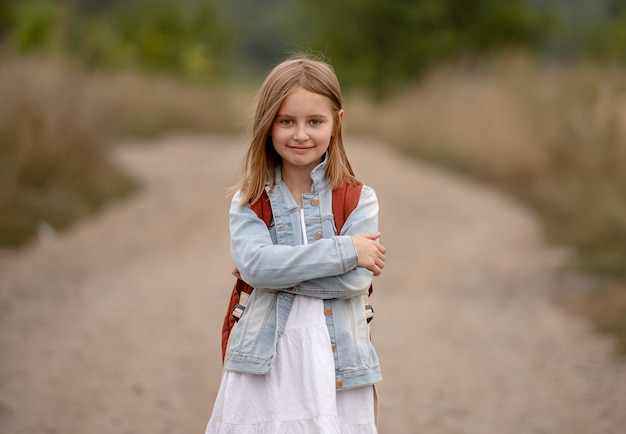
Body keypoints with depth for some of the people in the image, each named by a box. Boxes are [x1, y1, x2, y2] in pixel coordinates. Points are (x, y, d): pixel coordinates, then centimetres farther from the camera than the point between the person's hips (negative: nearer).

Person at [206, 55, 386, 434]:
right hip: (266, 367, 0)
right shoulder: (250, 201, 4)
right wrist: (344, 250, -16)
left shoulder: (359, 200, 2)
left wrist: (278, 268, -12)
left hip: (338, 367, 0)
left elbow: (357, 280, -11)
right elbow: (254, 264, -15)